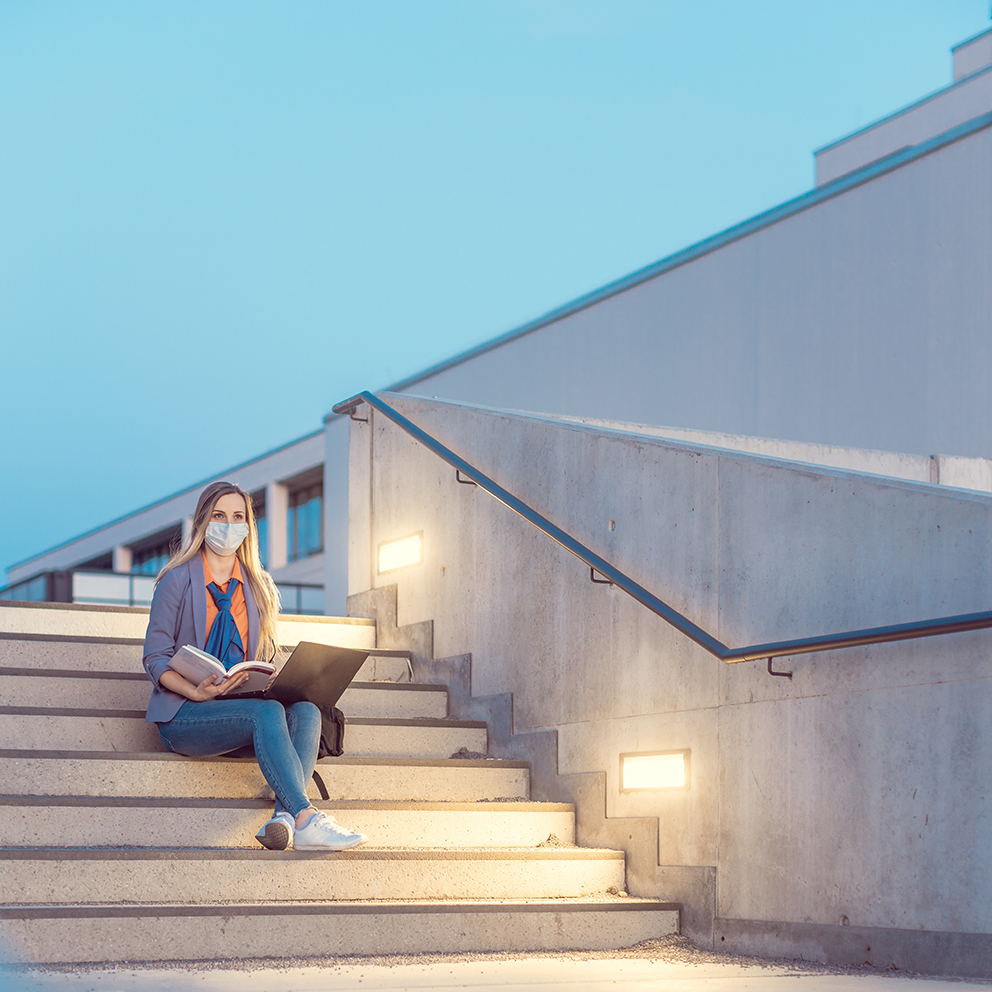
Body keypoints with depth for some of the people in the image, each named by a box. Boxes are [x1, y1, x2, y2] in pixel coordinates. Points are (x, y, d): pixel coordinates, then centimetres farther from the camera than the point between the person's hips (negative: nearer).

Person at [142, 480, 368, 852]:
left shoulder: (259, 586, 16)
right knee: (267, 712, -33)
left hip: (239, 704, 5)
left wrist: (272, 681, -5)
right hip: (184, 714, -5)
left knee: (305, 711, -26)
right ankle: (307, 818, -43)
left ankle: (284, 819, -43)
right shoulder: (177, 580, 1)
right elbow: (156, 660, -2)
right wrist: (197, 692, -20)